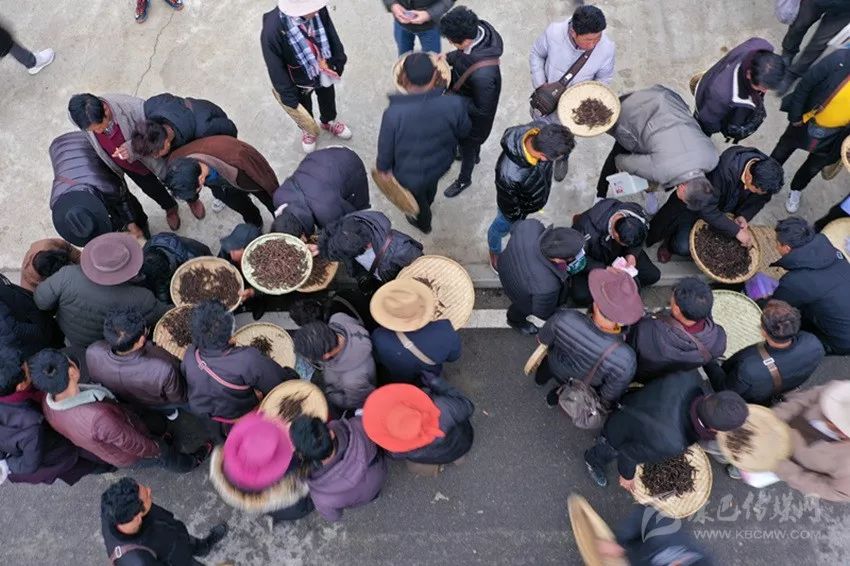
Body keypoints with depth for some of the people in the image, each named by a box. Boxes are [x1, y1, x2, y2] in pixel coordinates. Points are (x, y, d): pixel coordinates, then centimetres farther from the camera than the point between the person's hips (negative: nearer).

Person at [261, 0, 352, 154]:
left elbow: (332, 35, -7)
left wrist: (338, 61, 1)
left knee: (328, 100, 32)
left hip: (324, 71, 3)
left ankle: (329, 122, 66)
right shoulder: (272, 30, -39)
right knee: (304, 108, 28)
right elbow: (276, 69, -27)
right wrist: (288, 97, -19)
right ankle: (307, 129, 62)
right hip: (300, 81, -3)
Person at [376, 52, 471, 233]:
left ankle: (423, 223, 62)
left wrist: (382, 168, 1)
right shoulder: (454, 104, -30)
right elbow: (464, 132, -9)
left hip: (410, 174, -2)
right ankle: (426, 205, 70)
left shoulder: (394, 113, -36)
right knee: (431, 185, 37)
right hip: (441, 164, 3)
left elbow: (385, 149, -19)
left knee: (417, 197, 31)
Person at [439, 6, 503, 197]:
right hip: (466, 98, 7)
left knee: (466, 147, 21)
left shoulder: (483, 74, -46)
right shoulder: (478, 28, -24)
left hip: (473, 116, -7)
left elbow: (482, 109, -29)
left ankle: (464, 180, 51)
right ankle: (474, 155, 66)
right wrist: (447, 58, -14)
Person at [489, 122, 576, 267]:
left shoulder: (541, 130, -35)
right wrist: (520, 221, -8)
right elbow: (508, 205, -27)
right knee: (502, 228, 30)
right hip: (519, 206, -4)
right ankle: (495, 252, 62)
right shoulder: (510, 174, -50)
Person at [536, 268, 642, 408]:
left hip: (556, 368, 1)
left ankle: (544, 373, 31)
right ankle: (561, 394, 22)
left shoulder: (563, 318, -39)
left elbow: (542, 339, -15)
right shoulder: (624, 360, -42)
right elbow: (609, 399, -22)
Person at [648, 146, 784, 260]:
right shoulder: (725, 169, -40)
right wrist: (736, 231, -31)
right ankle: (670, 244, 14)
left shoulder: (764, 172, -22)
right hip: (695, 204, -6)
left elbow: (759, 200, 0)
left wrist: (744, 216, -19)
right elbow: (706, 209, -33)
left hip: (726, 209, 6)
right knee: (683, 247, -22)